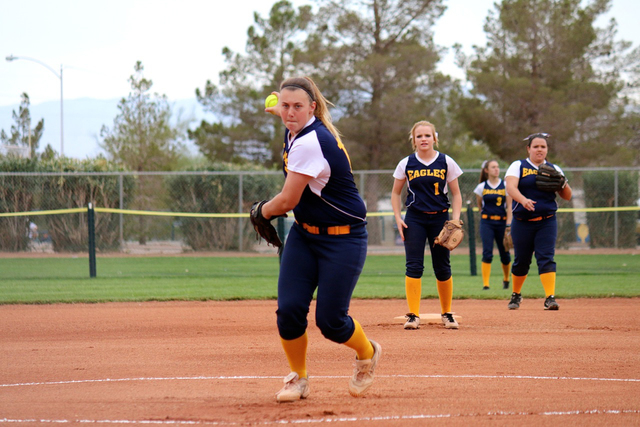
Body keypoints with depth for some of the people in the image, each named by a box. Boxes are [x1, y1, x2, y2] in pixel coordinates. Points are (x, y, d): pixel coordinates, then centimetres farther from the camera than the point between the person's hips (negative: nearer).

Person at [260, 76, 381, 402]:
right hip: (304, 234, 8)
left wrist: (262, 212, -3)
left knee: (330, 321, -9)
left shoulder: (309, 143, -27)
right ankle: (298, 377, 12)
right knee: (289, 310, -7)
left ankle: (367, 354, 23)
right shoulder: (299, 130, 1)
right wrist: (280, 111, 49)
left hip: (343, 239, -8)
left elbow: (288, 201, -22)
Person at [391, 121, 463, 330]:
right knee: (414, 266, -8)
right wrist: (398, 218, 0)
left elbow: (456, 194, 6)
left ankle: (446, 314, 16)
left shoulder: (447, 163, 1)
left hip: (440, 218, 0)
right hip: (415, 219, 0)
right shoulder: (406, 164, 2)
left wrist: (455, 219, -6)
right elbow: (396, 193, 11)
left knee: (442, 268, 3)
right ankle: (413, 315, -8)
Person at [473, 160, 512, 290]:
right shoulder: (481, 187, 3)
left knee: (505, 253, 6)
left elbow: (509, 206, 0)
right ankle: (485, 283, -13)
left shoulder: (506, 186, 3)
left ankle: (506, 279, 31)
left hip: (502, 221, 1)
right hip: (487, 222, -1)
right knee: (487, 253, -12)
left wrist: (509, 224, -8)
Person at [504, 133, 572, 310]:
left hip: (547, 222, 1)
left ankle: (550, 297, -19)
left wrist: (562, 183, -12)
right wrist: (523, 200, -36)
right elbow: (510, 187, -16)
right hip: (522, 222, -1)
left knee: (546, 258, -12)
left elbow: (567, 196, 10)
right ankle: (516, 295, 29)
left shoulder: (554, 169, 11)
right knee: (521, 261, 7)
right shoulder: (518, 166, 3)